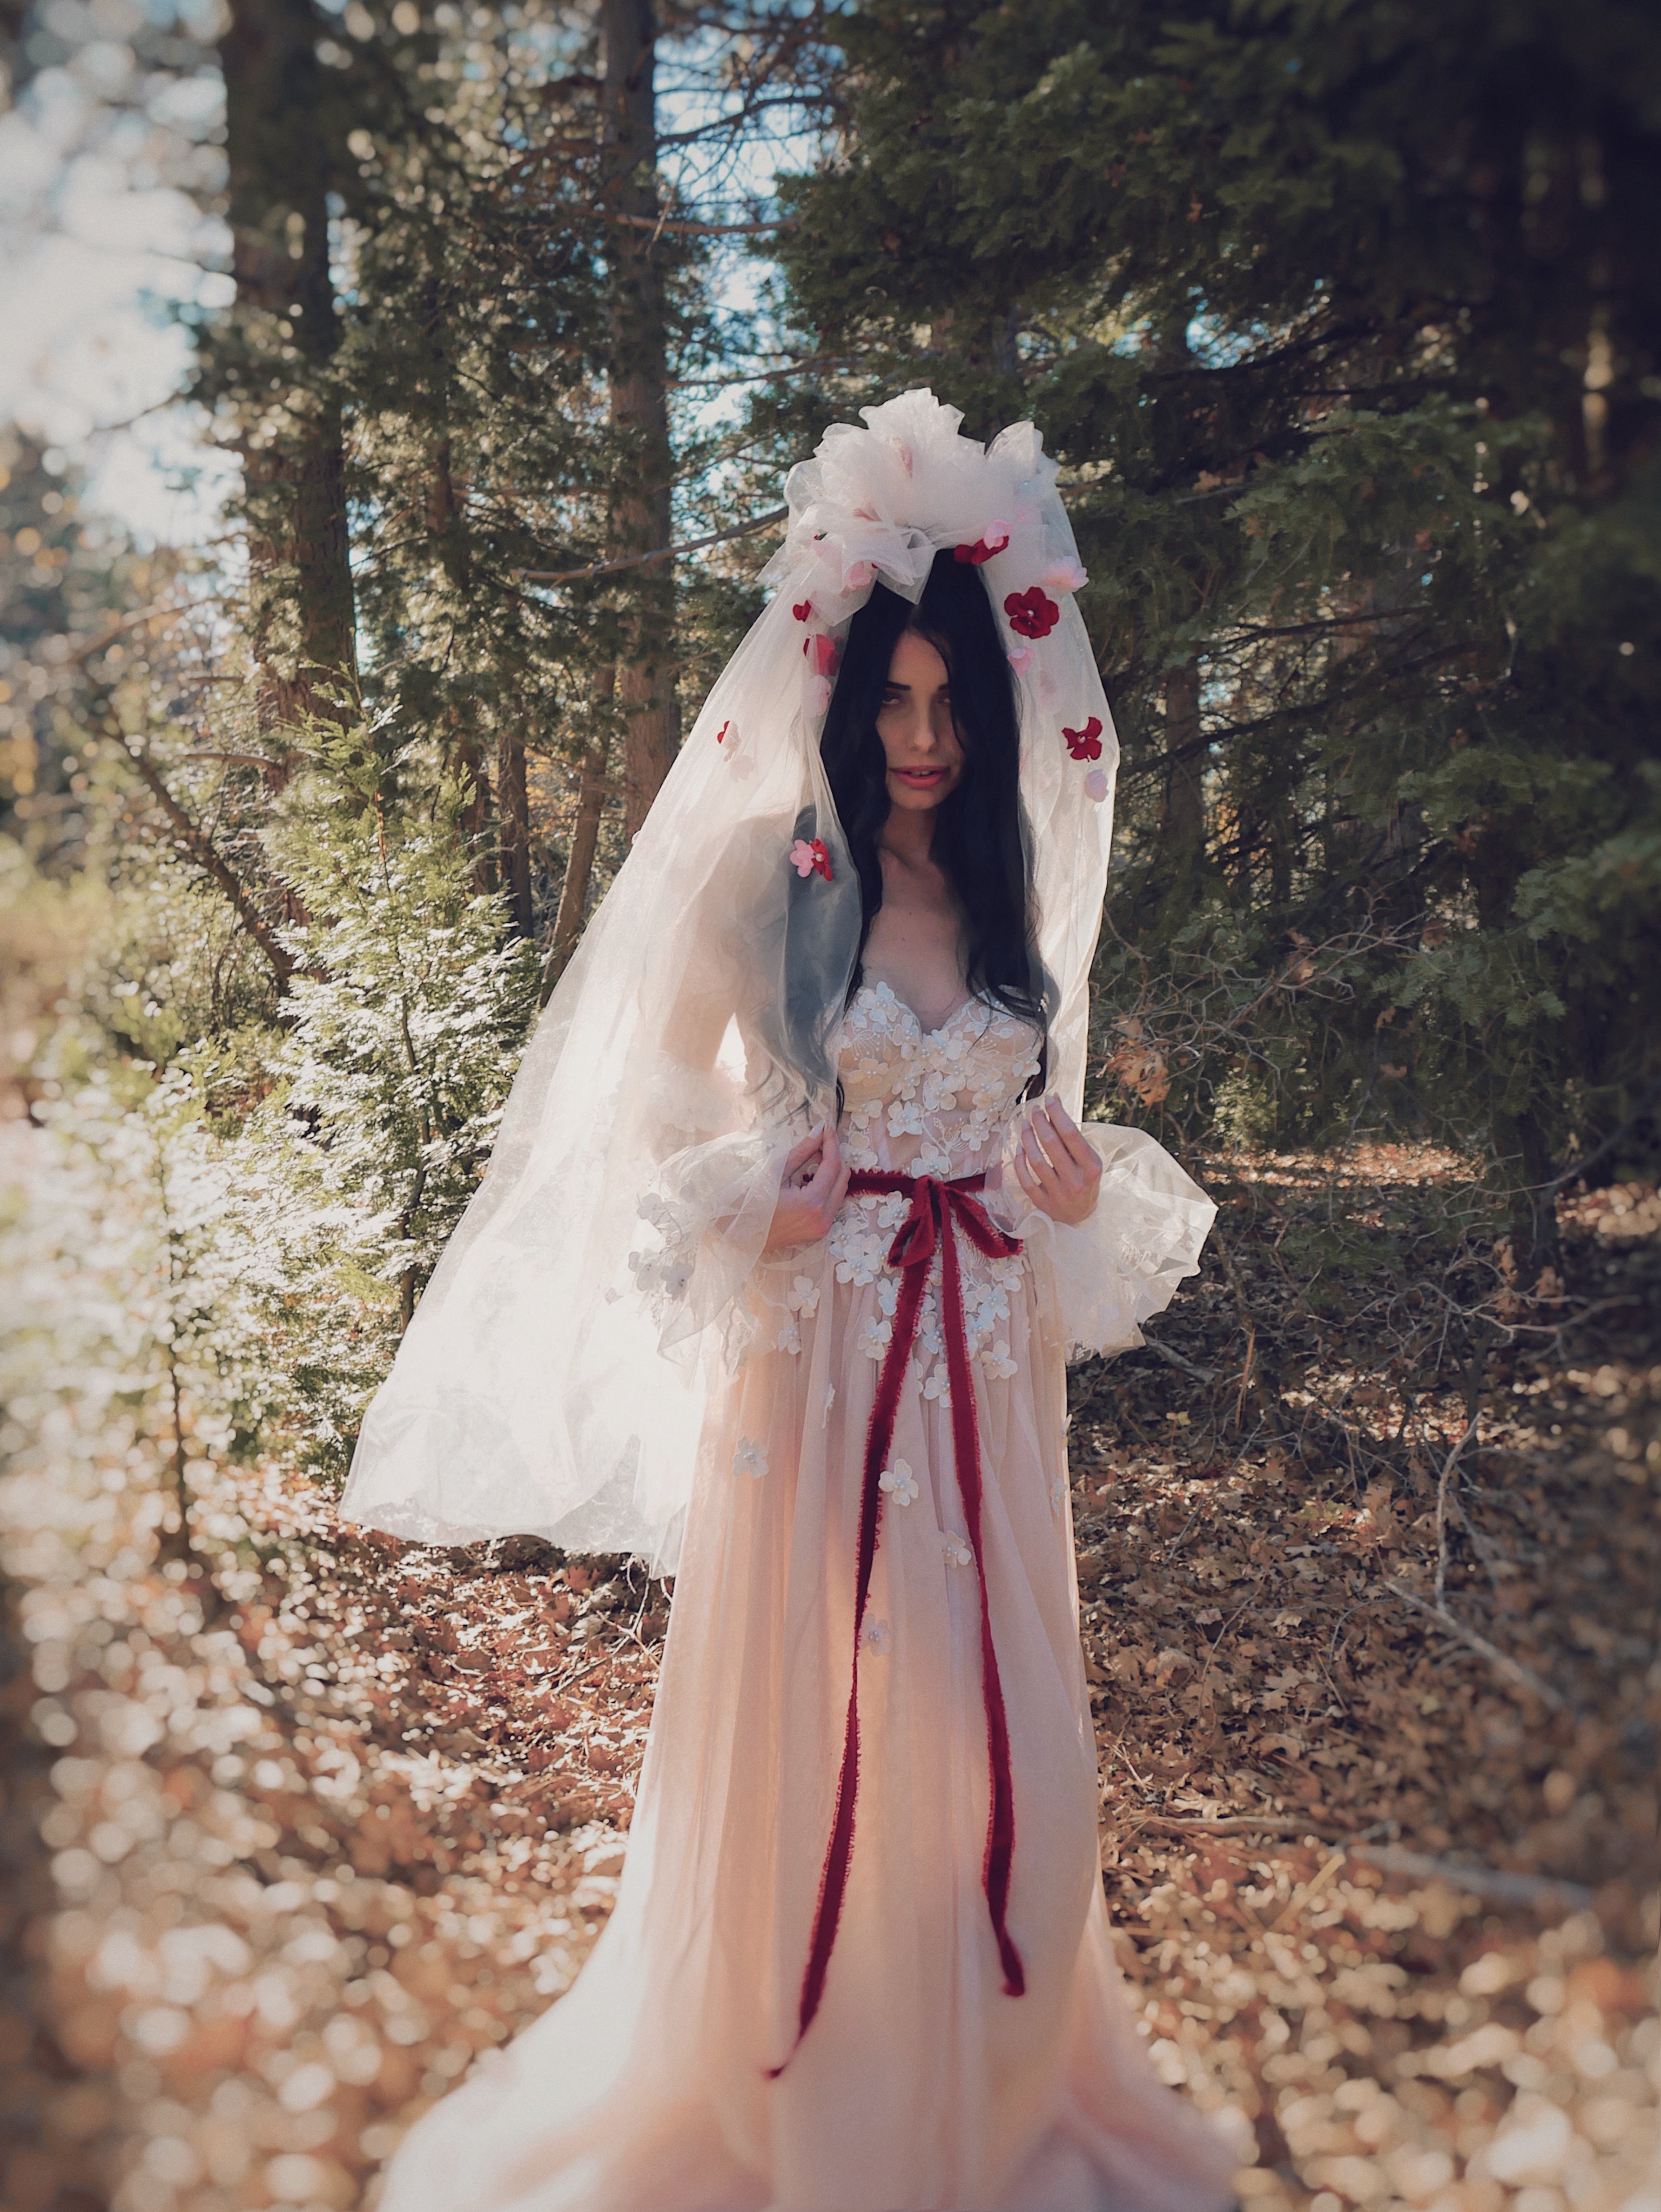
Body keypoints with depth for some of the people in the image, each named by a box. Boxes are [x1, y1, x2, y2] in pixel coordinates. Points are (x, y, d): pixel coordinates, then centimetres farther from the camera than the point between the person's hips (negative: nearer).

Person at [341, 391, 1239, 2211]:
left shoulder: (1016, 900, 8)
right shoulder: (768, 881, -4)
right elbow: (654, 1107, 1)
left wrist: (1082, 1190, -2)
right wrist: (745, 1214, -16)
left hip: (987, 1371, 4)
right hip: (818, 1361, -3)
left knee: (986, 1729, 10)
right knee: (805, 1719, 4)